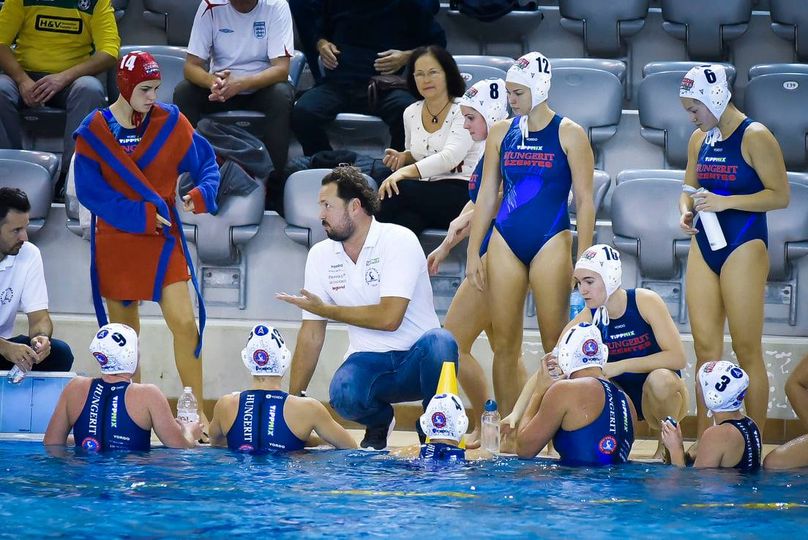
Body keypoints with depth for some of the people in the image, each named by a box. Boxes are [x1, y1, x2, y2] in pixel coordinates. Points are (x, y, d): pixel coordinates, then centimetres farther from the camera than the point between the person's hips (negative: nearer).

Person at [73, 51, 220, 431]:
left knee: (184, 322, -11)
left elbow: (206, 165, 6)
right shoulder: (93, 131, -3)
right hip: (115, 241, 0)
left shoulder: (171, 123, 0)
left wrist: (200, 195, -16)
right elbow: (89, 190, -7)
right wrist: (140, 215, -15)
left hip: (163, 239, 0)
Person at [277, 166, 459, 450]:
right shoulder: (320, 256, 4)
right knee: (343, 395, -32)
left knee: (439, 342, -38)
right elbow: (311, 334, 5)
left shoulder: (399, 241, -13)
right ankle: (379, 421, 7)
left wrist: (325, 309, -13)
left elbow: (389, 318, -24)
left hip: (417, 360, -3)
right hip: (368, 363, 3)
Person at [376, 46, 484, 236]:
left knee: (396, 191, -31)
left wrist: (406, 172, -34)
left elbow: (451, 157, -22)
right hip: (424, 192, 5)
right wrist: (404, 157, 6)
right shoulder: (411, 113, 15)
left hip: (461, 194, -5)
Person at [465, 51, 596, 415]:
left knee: (555, 344, -4)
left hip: (551, 241, -4)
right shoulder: (501, 133, 10)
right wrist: (473, 253, 8)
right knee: (504, 346, 3)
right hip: (505, 242, 4)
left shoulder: (569, 134, -1)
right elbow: (486, 196, 13)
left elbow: (584, 200, -2)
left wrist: (583, 257, -9)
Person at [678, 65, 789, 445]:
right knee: (705, 347, 4)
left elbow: (780, 196, -13)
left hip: (743, 247, -7)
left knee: (747, 350, -5)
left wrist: (725, 202, -20)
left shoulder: (755, 138, -9)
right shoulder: (699, 139, 12)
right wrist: (686, 211, 1)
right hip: (704, 246, 7)